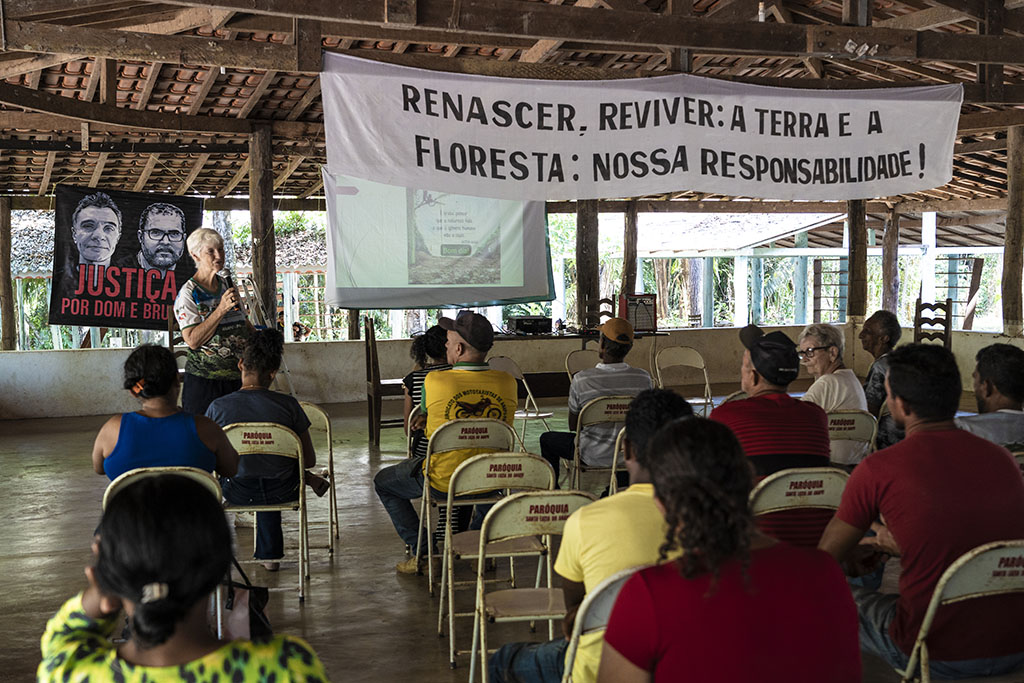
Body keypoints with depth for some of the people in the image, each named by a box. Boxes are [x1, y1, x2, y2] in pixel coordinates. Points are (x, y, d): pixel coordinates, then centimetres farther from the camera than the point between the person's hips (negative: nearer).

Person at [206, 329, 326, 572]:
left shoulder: (218, 407, -15)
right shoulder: (288, 405, -16)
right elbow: (309, 459, -8)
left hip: (238, 494, 0)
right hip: (281, 493, 0)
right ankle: (269, 554, 46)